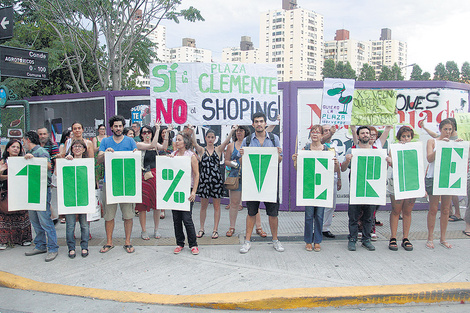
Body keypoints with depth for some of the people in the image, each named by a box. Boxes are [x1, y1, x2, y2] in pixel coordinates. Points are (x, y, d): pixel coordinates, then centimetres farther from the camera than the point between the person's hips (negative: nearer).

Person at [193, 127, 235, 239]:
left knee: (216, 206, 5)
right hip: (204, 179, 0)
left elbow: (226, 142, -10)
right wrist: (192, 132, -26)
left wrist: (231, 131, -25)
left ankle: (215, 230, 14)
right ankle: (201, 229, 21)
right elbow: (194, 143, -12)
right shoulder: (202, 150, 5)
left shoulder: (218, 149, 5)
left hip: (216, 180, 0)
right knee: (203, 205, 9)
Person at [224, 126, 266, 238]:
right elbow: (226, 161, 13)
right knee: (234, 203, 4)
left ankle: (259, 227, 7)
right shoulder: (231, 146, 11)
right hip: (235, 176, 1)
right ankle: (232, 227, 16)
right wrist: (232, 163, -7)